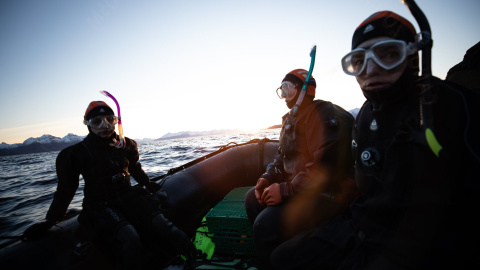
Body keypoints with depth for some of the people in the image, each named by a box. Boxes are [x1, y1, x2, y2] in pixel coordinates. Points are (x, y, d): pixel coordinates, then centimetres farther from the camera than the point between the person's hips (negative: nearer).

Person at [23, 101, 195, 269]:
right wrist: (50, 221, 9)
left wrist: (147, 183, 37)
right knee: (129, 237, -35)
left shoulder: (125, 145, 11)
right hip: (99, 205, -3)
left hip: (128, 196, 4)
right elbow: (66, 189, 8)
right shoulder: (77, 153, 1)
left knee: (159, 223, -25)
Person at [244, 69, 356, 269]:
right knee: (252, 198, 8)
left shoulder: (323, 114, -18)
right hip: (297, 187, 10)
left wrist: (286, 190, -25)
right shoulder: (290, 119, 12)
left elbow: (326, 165, -28)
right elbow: (283, 156, 17)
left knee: (266, 223, -24)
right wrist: (267, 178, 0)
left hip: (328, 194, -10)